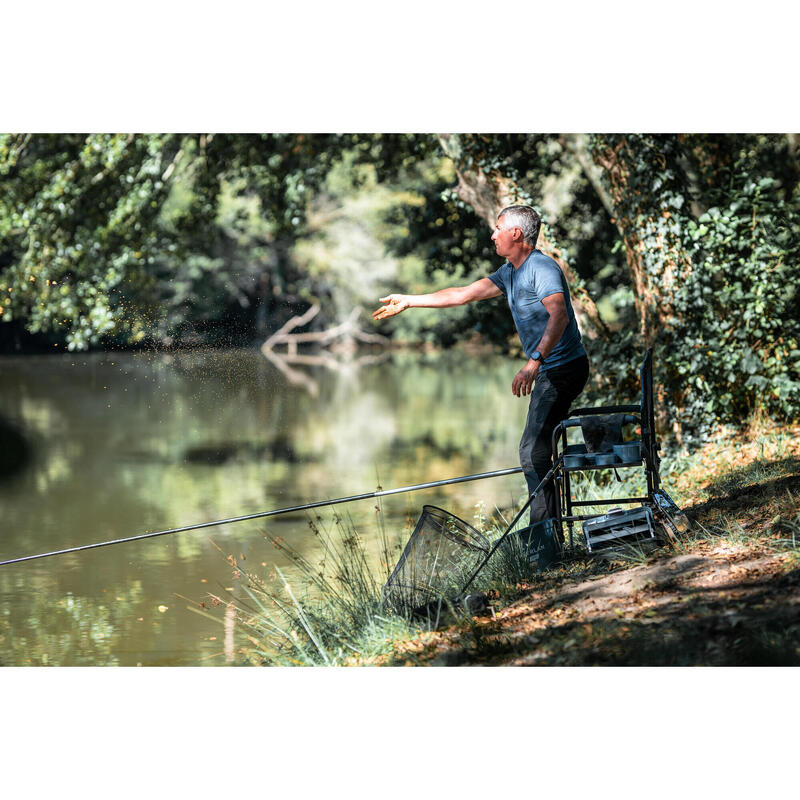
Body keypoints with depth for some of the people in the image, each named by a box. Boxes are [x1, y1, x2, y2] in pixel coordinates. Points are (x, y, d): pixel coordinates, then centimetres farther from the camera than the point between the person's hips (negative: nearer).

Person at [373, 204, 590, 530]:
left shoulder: (542, 268, -16)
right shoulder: (510, 272, 17)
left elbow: (559, 314, -30)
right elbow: (463, 294, 21)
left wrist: (534, 361, -41)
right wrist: (409, 301, 22)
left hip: (562, 368, -10)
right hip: (550, 371, 10)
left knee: (533, 451, -14)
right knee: (539, 451, 11)